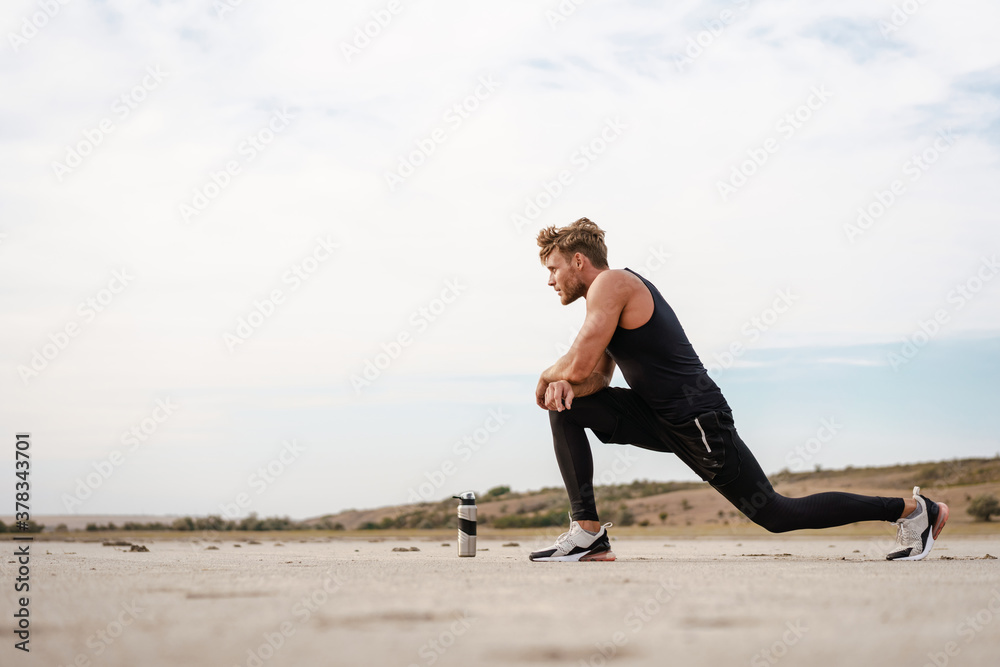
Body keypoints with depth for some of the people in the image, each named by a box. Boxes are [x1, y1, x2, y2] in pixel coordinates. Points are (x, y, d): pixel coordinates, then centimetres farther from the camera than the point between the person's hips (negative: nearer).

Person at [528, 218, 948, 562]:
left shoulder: (611, 284, -15)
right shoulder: (604, 299, 15)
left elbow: (579, 363, -23)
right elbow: (598, 375, 15)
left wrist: (546, 376, -2)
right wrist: (564, 384, -7)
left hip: (699, 423, -9)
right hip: (660, 418, 10)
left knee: (776, 515, -1)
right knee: (567, 407, 1)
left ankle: (912, 510, 11)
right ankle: (587, 533, -2)